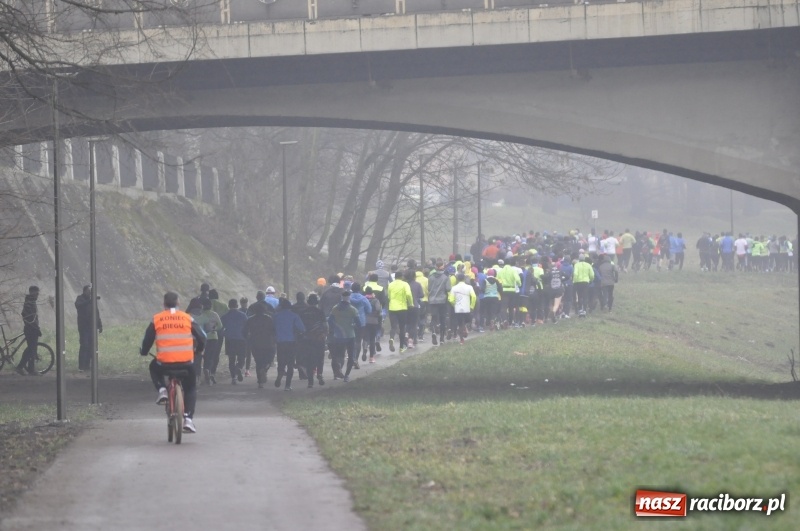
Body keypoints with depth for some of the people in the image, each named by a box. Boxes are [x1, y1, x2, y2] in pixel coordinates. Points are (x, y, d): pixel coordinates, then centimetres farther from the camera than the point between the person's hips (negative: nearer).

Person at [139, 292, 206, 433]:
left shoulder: (157, 319, 4)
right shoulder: (187, 318, 6)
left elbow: (147, 340, 7)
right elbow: (201, 338, 9)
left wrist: (144, 352, 29)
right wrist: (198, 349, 31)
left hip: (164, 363, 0)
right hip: (186, 363, 0)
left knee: (154, 367, 35)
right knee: (190, 389, 21)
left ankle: (162, 390, 11)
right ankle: (188, 419, 4)